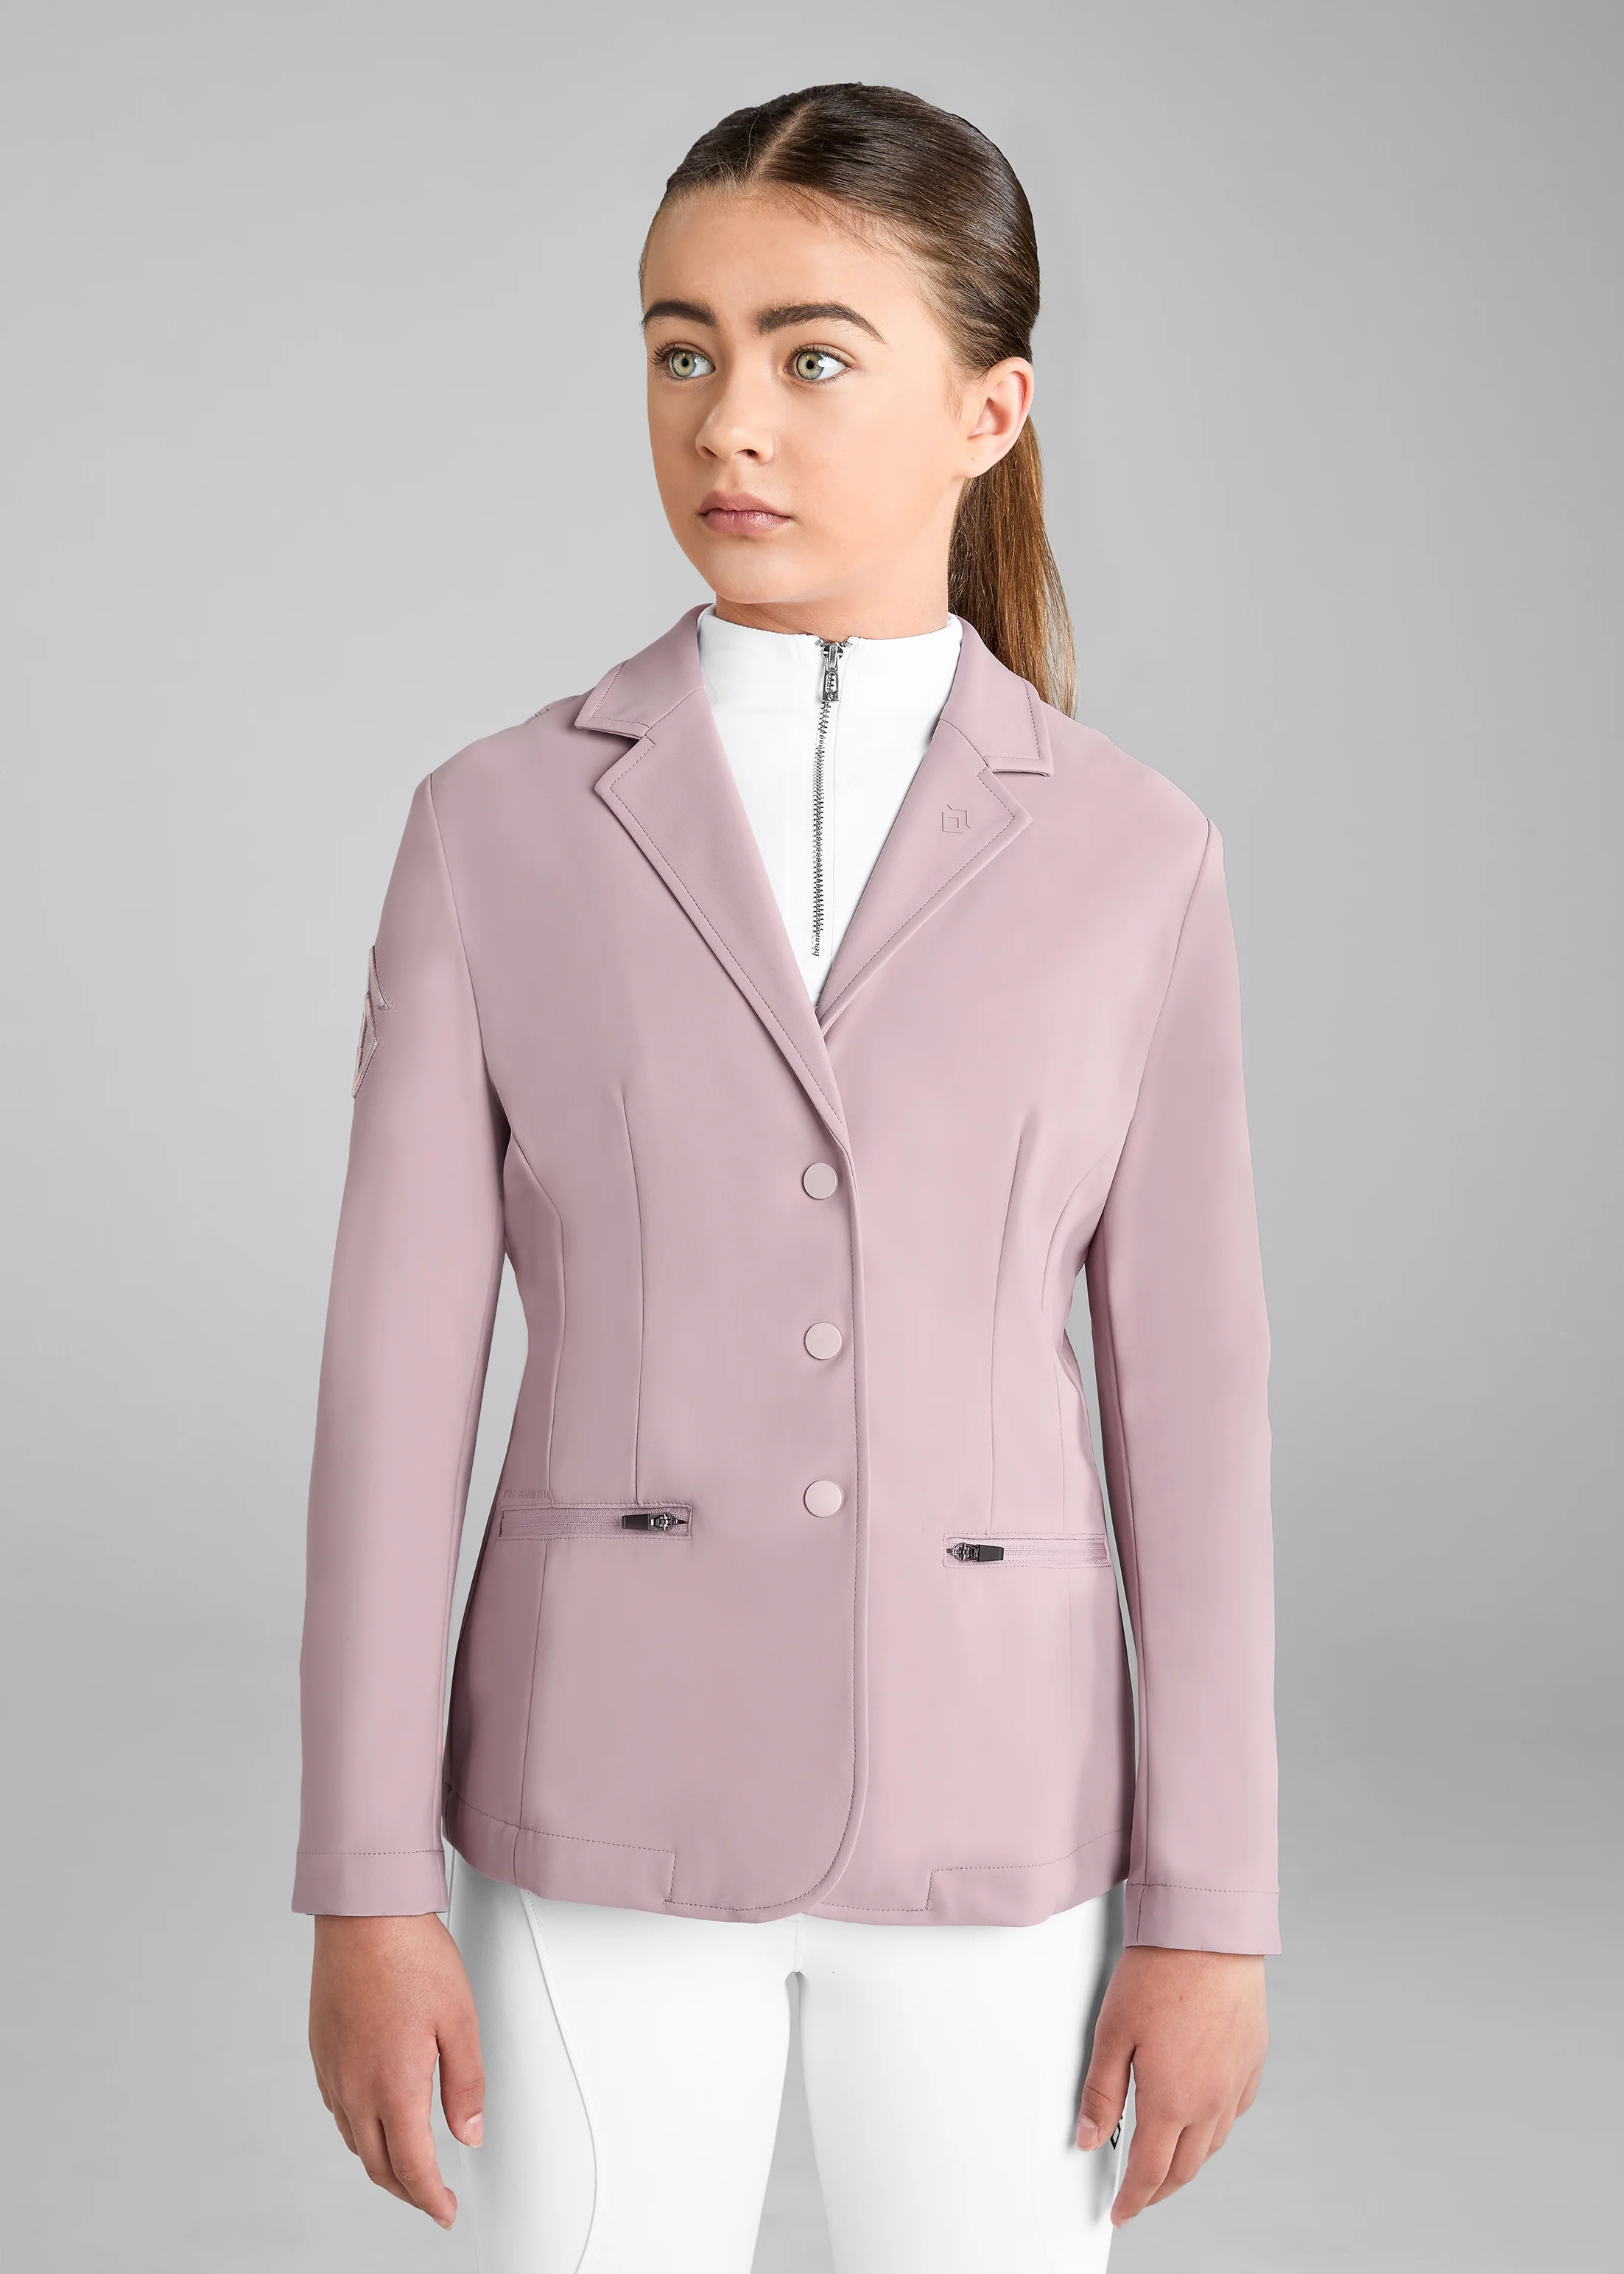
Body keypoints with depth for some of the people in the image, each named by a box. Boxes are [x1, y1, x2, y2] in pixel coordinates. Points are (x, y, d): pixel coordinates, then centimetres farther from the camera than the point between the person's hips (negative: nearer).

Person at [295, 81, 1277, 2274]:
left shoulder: (1132, 860, -2)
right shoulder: (501, 828, -3)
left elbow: (1188, 1396, 0)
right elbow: (399, 1374, -3)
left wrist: (1211, 1907, -1)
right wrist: (366, 1890, -5)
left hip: (987, 1812, 1)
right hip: (607, 1798, 0)